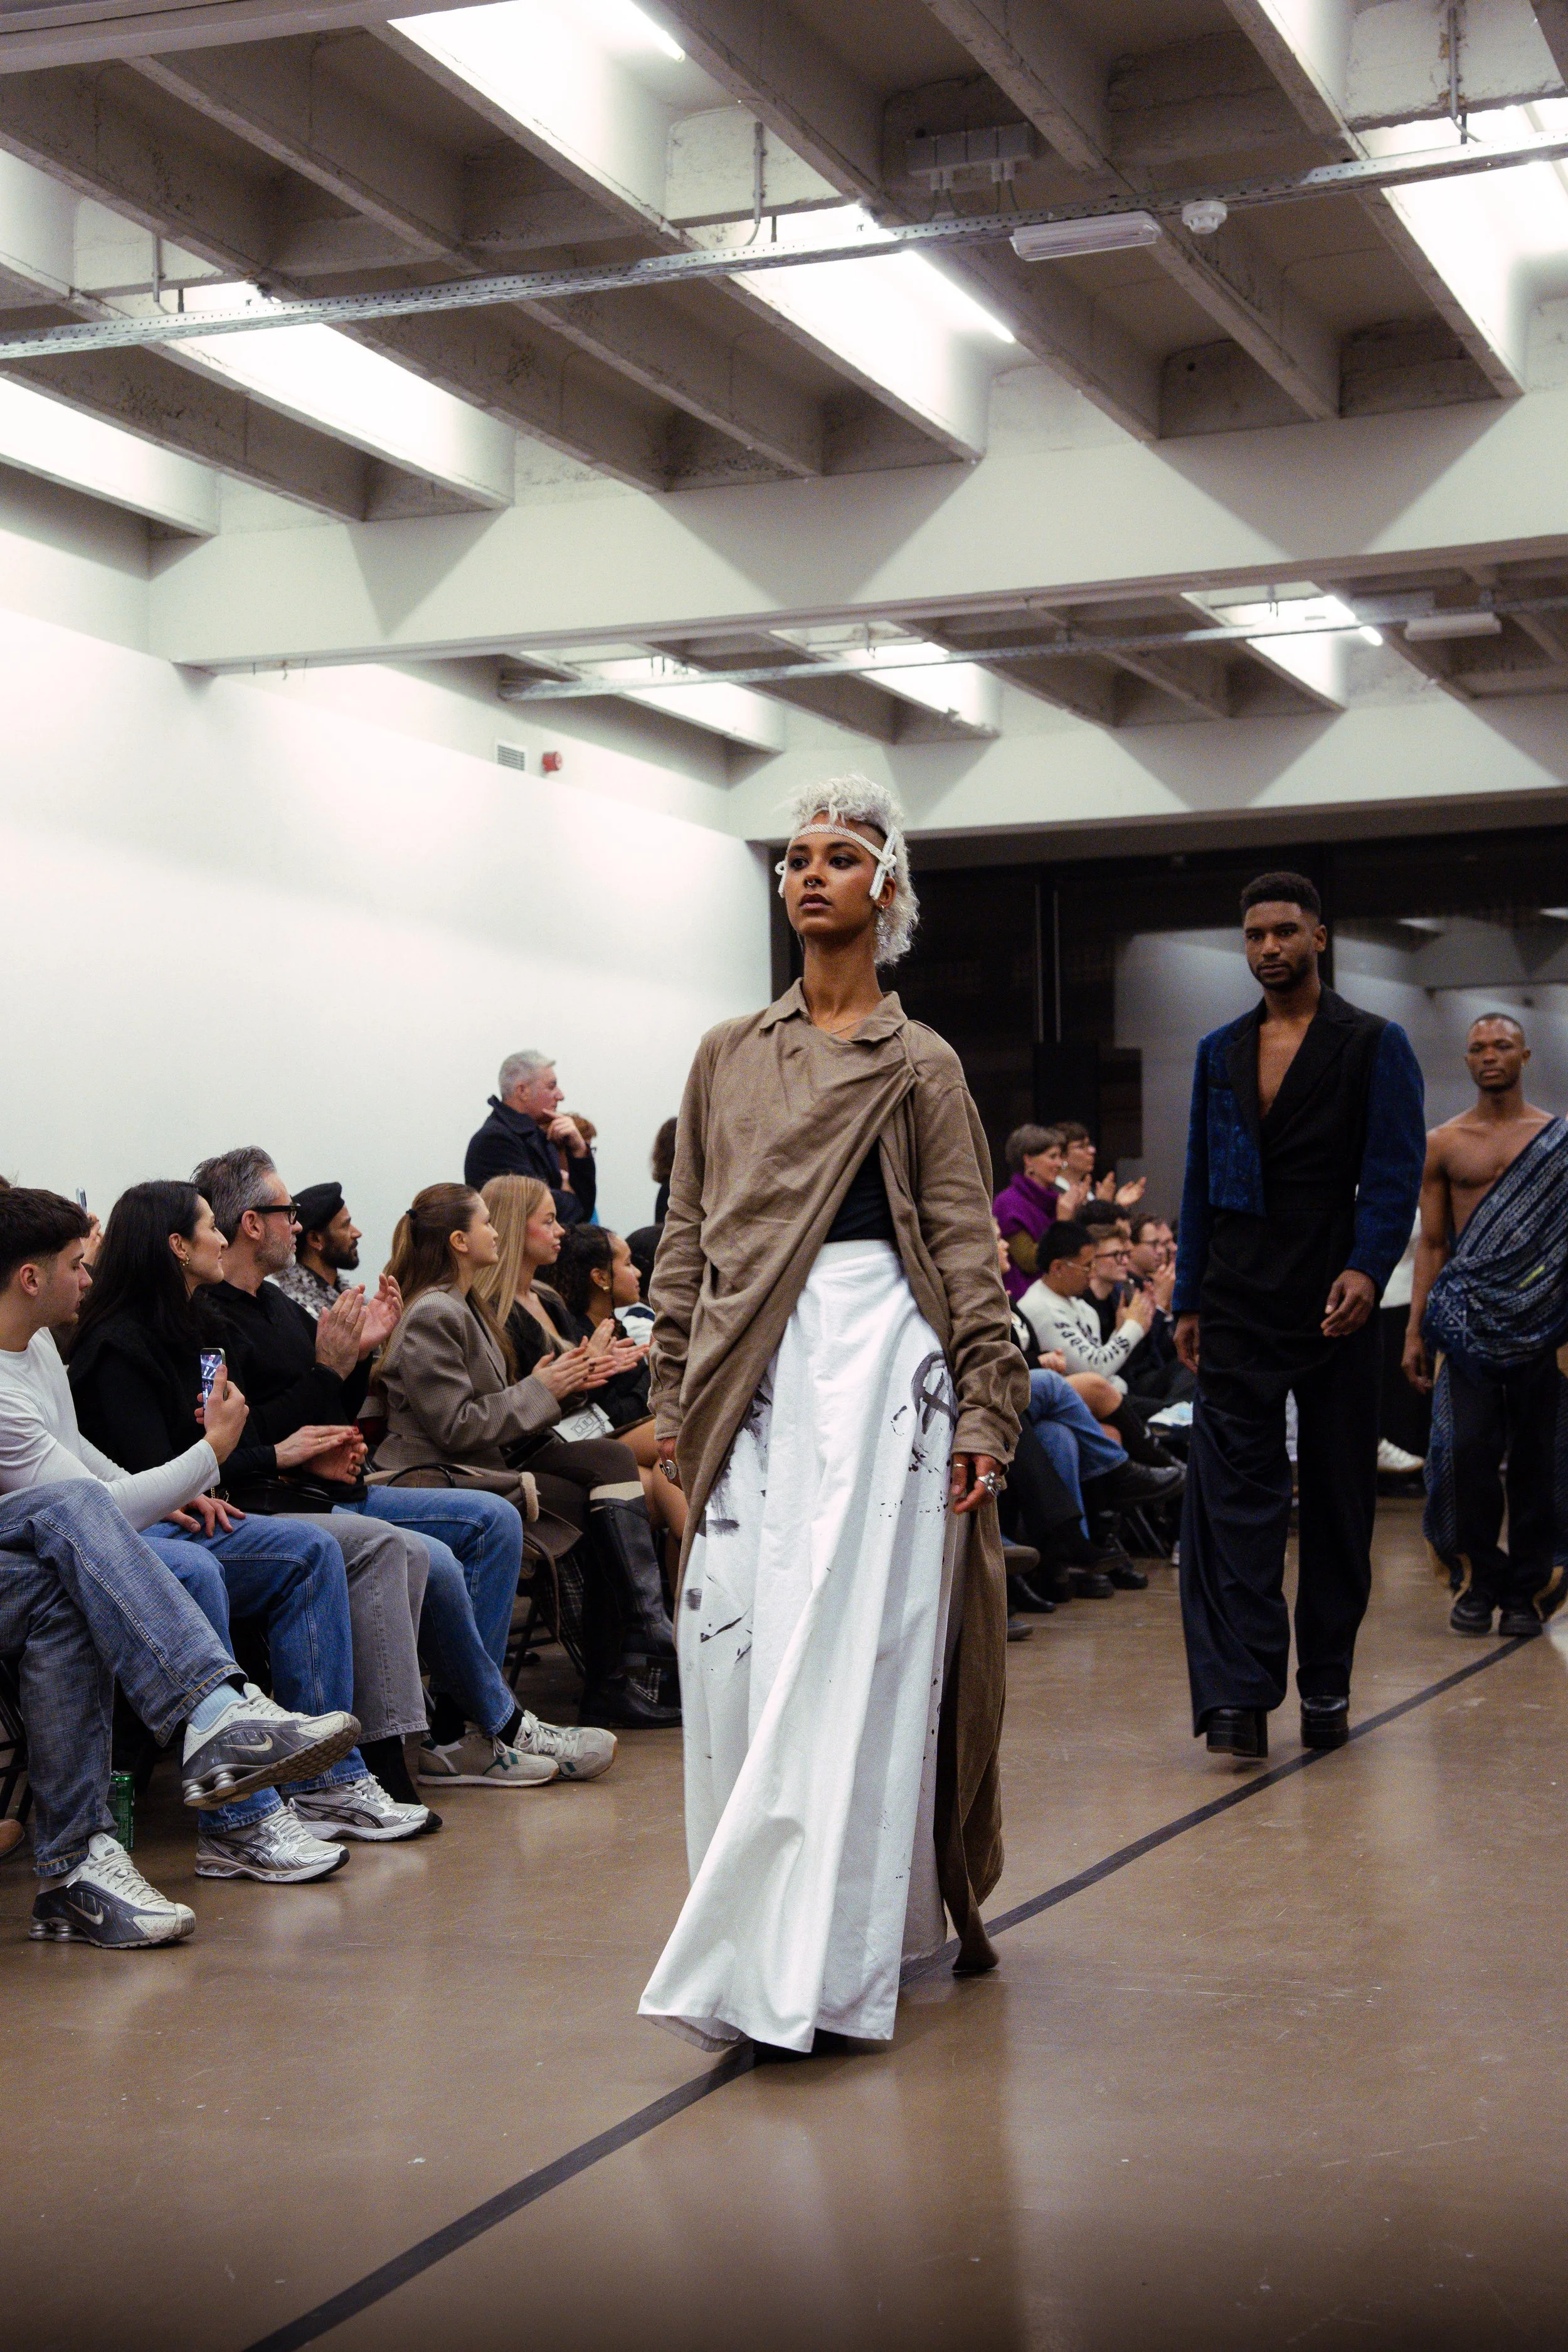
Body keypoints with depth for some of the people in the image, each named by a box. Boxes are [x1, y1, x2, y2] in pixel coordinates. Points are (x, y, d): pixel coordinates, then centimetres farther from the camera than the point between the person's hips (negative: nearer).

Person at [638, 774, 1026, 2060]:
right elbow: (686, 1237, 17)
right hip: (752, 1374, 4)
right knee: (734, 1642, 1)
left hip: (876, 1364, -4)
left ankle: (804, 1967, -8)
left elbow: (967, 1249, 1)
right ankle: (782, 1939, 14)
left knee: (845, 1654, -9)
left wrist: (984, 1411, -6)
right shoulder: (729, 1055, 16)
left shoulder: (919, 1065, 5)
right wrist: (675, 1395, 11)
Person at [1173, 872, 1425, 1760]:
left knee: (1338, 1497, 6)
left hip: (1334, 1302, -2)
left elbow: (1396, 1171, -6)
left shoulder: (1375, 1046, 2)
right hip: (1238, 1305, 2)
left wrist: (1367, 1269, -20)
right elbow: (1201, 1180, 15)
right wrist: (1190, 1300, 10)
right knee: (1232, 1488, -7)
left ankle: (1326, 1686, 17)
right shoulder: (1220, 1052, 13)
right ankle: (1239, 1693, -11)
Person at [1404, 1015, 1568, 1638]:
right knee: (1468, 1450, -7)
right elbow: (1431, 1244, 9)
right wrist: (1415, 1331, 3)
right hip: (1468, 1317, 0)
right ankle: (1479, 1582, 8)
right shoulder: (1443, 1144, 9)